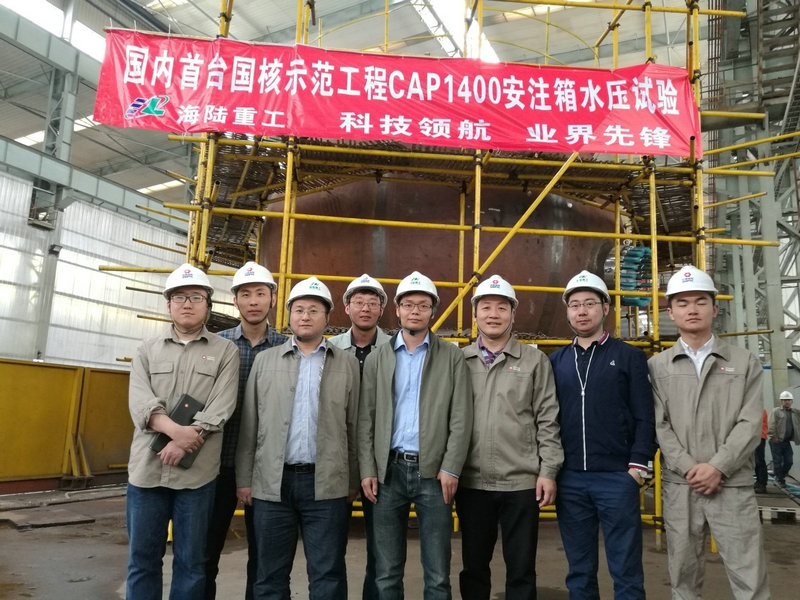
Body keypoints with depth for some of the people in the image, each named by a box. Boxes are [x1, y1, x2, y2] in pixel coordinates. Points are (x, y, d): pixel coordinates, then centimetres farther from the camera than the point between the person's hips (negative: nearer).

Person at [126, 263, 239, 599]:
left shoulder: (225, 351, 4)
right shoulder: (148, 350, 11)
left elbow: (220, 408, -7)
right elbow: (140, 402, -3)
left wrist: (187, 440, -19)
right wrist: (176, 430, -19)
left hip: (197, 472, -2)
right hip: (147, 468, 2)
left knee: (191, 562, 8)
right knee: (142, 559, 11)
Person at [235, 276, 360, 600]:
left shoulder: (347, 364, 5)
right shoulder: (264, 360, 7)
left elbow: (354, 427, 5)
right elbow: (249, 424, 7)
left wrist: (354, 481, 4)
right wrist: (244, 478, 5)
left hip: (327, 484, -1)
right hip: (272, 483, 1)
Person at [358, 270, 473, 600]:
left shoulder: (452, 357, 3)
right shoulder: (377, 358, 8)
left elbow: (461, 418, -1)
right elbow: (366, 418, 6)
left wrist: (451, 468, -9)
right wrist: (367, 470, -2)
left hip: (433, 470, -1)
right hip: (388, 470, 2)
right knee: (387, 572, 11)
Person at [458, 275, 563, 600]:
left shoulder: (535, 360, 2)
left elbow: (548, 421, 0)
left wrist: (548, 471, -4)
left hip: (521, 482, -1)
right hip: (471, 483, 2)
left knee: (521, 570, 10)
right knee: (473, 567, 15)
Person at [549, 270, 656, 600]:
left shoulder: (629, 356, 2)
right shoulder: (556, 361, 9)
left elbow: (645, 417, -1)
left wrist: (637, 465, -9)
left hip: (617, 477, -2)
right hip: (569, 480, 3)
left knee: (626, 571, 5)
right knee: (579, 572, 13)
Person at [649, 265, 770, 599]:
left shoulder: (744, 362, 7)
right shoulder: (657, 366, 6)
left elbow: (750, 423, -2)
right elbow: (659, 425, 0)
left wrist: (717, 467, -12)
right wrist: (689, 467, -11)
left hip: (733, 485, 0)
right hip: (679, 485, 1)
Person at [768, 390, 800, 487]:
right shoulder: (776, 411, -1)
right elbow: (772, 425, -10)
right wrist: (773, 437, -17)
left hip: (787, 441, 5)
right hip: (777, 442, -5)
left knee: (789, 462, 6)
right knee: (778, 461, 1)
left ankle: (781, 476, 25)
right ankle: (780, 480, 12)